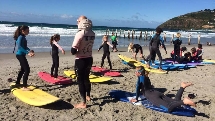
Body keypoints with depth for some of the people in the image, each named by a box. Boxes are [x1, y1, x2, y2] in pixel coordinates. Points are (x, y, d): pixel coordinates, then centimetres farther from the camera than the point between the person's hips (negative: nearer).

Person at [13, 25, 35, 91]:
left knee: (23, 69, 22)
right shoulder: (21, 37, -17)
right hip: (20, 55, -11)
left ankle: (17, 83, 36)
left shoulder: (23, 37, 13)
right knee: (27, 70, -13)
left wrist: (29, 50, 7)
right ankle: (24, 87, -13)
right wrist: (27, 53, -35)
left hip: (21, 55, 11)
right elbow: (19, 46, -29)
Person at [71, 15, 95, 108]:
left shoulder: (80, 34, -19)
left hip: (80, 60, -7)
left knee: (80, 80, 3)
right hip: (89, 59, 7)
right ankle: (88, 96, 41)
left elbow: (73, 51, -19)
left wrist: (76, 51, 0)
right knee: (86, 78, 23)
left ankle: (83, 103, 8)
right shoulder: (92, 34, 0)